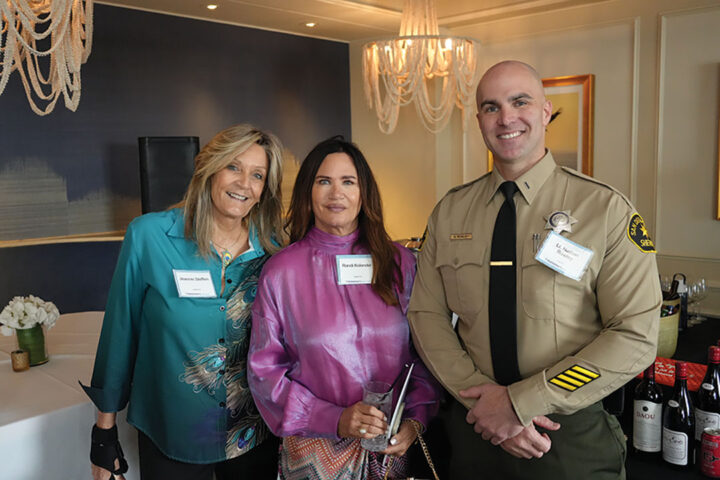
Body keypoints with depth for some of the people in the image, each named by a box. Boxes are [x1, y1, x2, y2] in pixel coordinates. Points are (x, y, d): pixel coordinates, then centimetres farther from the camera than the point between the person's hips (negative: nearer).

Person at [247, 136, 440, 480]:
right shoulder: (280, 273, -7)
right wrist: (335, 420, -15)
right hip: (316, 450, -1)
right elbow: (264, 371, -6)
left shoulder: (400, 263, -2)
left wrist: (415, 419, -9)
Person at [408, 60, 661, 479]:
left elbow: (636, 338, -15)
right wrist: (483, 397, -16)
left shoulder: (606, 209, -10)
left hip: (573, 439, -2)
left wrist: (520, 402, -18)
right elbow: (427, 315, -3)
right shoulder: (449, 212, 0)